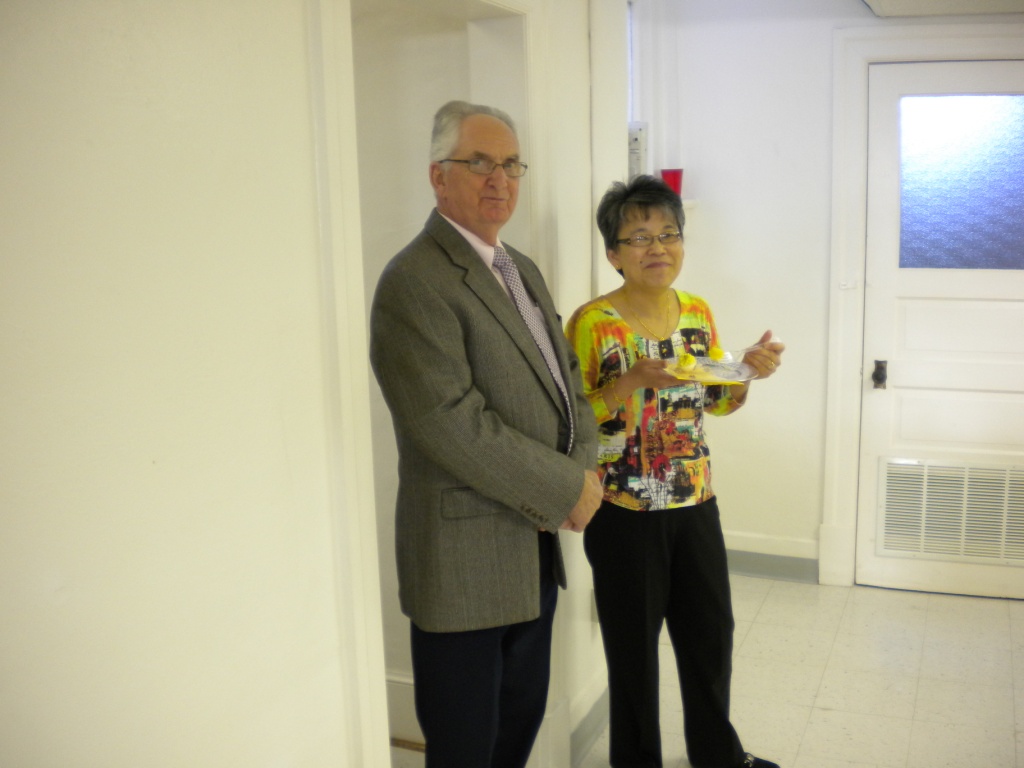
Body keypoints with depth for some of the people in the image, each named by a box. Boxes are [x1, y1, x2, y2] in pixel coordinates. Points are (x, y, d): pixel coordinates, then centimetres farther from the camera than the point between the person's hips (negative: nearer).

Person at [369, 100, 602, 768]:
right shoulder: (414, 282, -17)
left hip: (536, 546, 9)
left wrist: (586, 462, -3)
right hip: (467, 561, -8)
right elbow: (455, 427, -24)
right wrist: (569, 488, -16)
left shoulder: (522, 269, 13)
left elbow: (565, 375, 16)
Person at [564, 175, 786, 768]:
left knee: (712, 630, 18)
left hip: (695, 502, 6)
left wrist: (750, 370, -8)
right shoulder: (593, 322, -13)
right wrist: (634, 379, -29)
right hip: (625, 512, -5)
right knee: (634, 642, 9)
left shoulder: (698, 312, 4)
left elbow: (719, 402, 13)